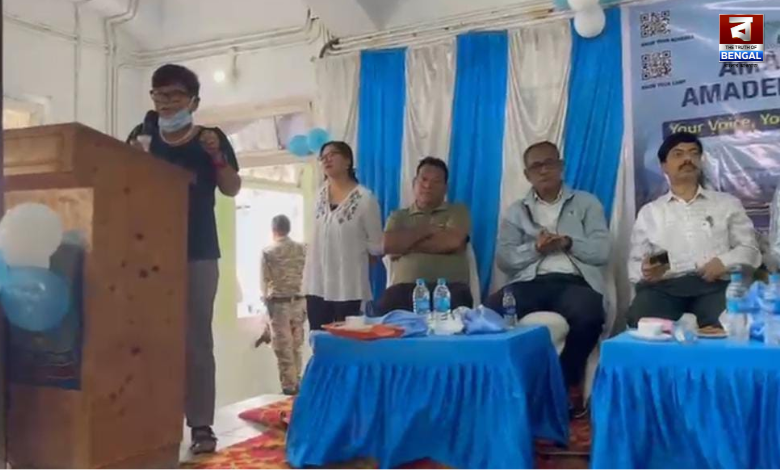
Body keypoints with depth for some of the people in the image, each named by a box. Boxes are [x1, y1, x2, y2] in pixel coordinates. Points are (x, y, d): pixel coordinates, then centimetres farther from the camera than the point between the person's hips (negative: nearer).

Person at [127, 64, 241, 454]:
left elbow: (232, 190, 1)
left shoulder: (211, 138, 4)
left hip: (197, 254, -2)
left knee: (196, 339, -1)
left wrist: (216, 156, -15)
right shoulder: (142, 136, 11)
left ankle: (201, 424, 3)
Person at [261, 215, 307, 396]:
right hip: (299, 301, 4)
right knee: (296, 346, 13)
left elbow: (265, 281, -1)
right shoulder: (302, 249, 4)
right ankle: (297, 383, 16)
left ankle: (289, 386, 3)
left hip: (279, 303, -4)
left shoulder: (268, 252, -5)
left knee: (283, 347, 1)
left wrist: (267, 300, 15)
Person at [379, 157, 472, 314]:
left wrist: (406, 245, 5)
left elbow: (453, 242, -2)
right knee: (388, 304, -36)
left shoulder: (458, 211, 19)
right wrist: (427, 230, 4)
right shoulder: (398, 217, 24)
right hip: (406, 287, 0)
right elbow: (388, 245, 3)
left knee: (458, 297, -38)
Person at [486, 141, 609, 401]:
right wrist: (535, 248, -9)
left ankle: (566, 384, -10)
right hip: (530, 282, 1)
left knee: (587, 316, -36)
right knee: (491, 311, -31)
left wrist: (568, 243, -9)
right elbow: (504, 259, 7)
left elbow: (601, 252, 6)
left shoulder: (586, 203, 19)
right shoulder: (516, 211, 21)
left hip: (575, 282, -1)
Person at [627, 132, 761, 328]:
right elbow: (635, 263, 16)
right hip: (665, 287, 0)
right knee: (641, 319, -34)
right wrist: (645, 271, -9)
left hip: (715, 286, 0)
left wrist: (724, 262, -7)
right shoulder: (649, 212, 22)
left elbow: (750, 249, 16)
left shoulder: (727, 203, 22)